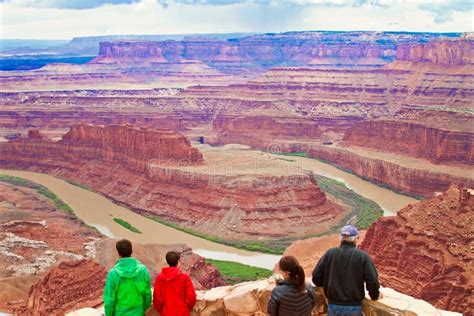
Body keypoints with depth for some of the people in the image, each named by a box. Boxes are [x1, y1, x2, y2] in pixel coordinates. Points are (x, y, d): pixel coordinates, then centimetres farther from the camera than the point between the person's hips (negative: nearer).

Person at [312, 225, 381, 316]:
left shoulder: (329, 253, -2)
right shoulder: (362, 256, -7)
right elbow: (372, 281, -12)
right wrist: (375, 296, 8)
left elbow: (316, 277, 0)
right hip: (353, 307, -1)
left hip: (333, 306, 2)